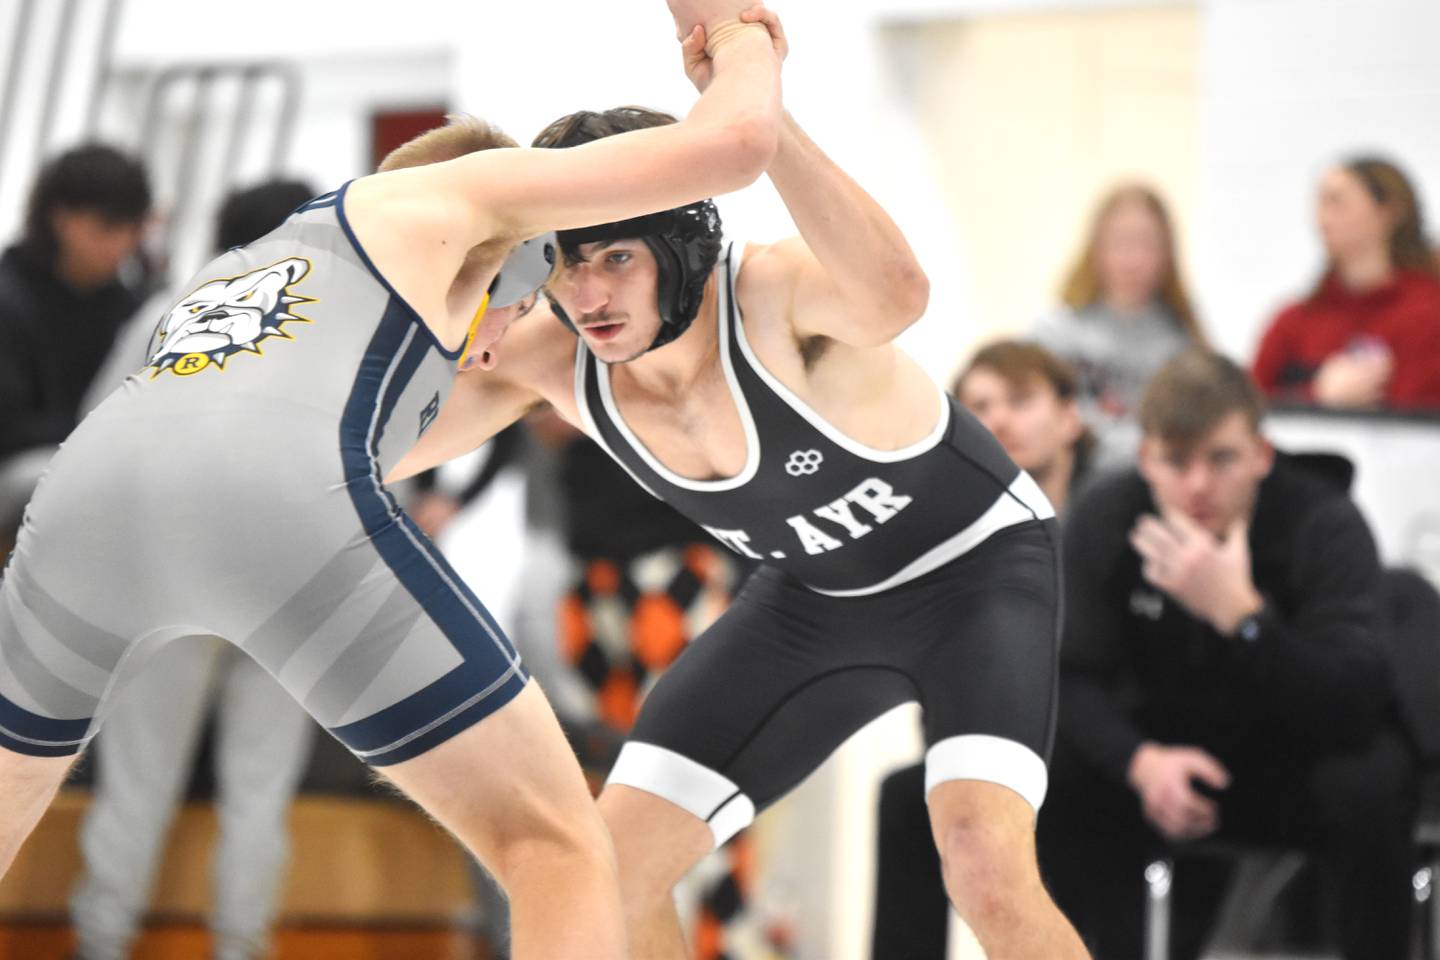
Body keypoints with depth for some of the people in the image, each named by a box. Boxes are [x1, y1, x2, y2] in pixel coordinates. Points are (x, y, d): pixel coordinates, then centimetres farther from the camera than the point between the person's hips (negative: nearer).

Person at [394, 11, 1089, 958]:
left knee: (985, 870, -30)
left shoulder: (774, 291, -36)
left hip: (978, 567, -6)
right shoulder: (557, 356, -18)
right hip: (821, 594, 6)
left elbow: (896, 294, -60)